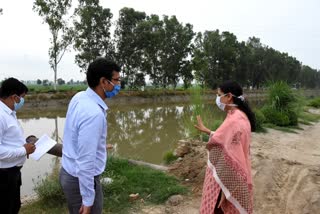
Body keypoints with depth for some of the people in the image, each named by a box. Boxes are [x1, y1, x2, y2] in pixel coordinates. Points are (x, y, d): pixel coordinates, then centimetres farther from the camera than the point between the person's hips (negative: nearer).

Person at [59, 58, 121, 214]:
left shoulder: (79, 97, -2)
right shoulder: (93, 114, -30)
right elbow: (86, 161, -27)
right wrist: (88, 200, -19)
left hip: (69, 172, 8)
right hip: (82, 179, -8)